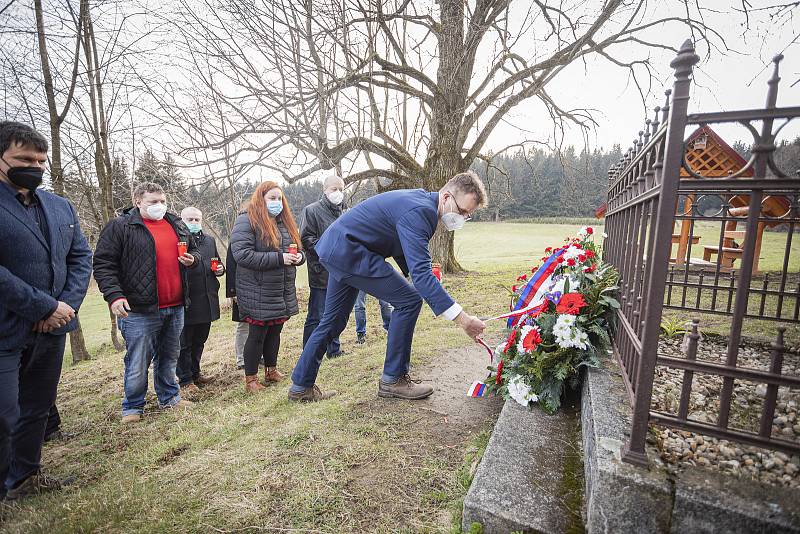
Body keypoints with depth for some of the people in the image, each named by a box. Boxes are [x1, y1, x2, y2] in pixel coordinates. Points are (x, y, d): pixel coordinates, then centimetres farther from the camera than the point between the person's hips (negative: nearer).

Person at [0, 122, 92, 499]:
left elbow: (81, 256, 7)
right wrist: (47, 307, -18)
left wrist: (67, 305, -7)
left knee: (38, 409, 19)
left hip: (52, 328, 6)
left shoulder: (61, 207, 9)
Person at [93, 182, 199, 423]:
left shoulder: (177, 225, 12)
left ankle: (169, 396, 35)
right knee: (138, 364, 5)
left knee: (170, 357, 18)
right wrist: (114, 295, -17)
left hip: (175, 307, 5)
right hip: (140, 310, -5)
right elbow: (103, 264, -7)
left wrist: (192, 259, 1)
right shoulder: (119, 227, -4)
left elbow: (193, 250, 24)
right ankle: (133, 407, 25)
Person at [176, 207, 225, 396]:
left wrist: (220, 269, 5)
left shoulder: (209, 241, 15)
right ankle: (185, 381, 18)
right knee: (184, 343, 6)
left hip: (207, 301, 7)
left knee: (199, 341, 20)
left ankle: (195, 373, 36)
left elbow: (217, 263, 25)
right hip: (186, 302, -6)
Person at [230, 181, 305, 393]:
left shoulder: (284, 222, 14)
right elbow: (242, 254, -21)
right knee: (258, 333, 3)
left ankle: (272, 371, 33)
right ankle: (250, 379, 18)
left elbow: (297, 248, 19)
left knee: (275, 331, 16)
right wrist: (278, 258, -23)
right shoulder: (246, 221, -10)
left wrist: (299, 256, -6)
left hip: (283, 291, 7)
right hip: (258, 293, -6)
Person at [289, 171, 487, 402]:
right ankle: (393, 379, 3)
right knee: (408, 301, -10)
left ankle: (301, 386, 29)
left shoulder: (422, 200, 8)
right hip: (348, 251, -10)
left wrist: (421, 275, 2)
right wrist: (463, 319, -33)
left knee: (333, 322, 16)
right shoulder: (418, 212, -24)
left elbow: (401, 249, 17)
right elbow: (421, 274, -32)